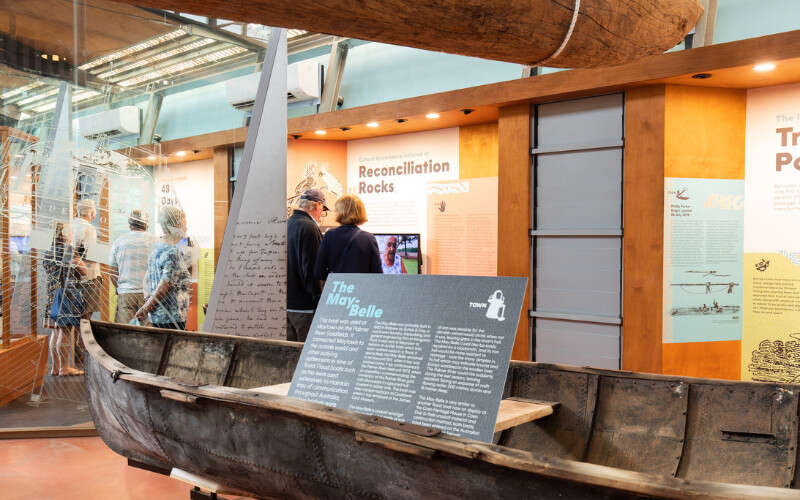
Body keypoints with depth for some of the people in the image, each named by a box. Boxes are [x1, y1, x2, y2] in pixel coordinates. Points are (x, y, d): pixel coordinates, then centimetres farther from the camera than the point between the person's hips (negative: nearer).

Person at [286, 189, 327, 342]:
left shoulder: (287, 225, 11)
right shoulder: (309, 228, -15)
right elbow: (312, 270, -19)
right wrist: (319, 301, -14)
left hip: (285, 303, 9)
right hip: (304, 306, -9)